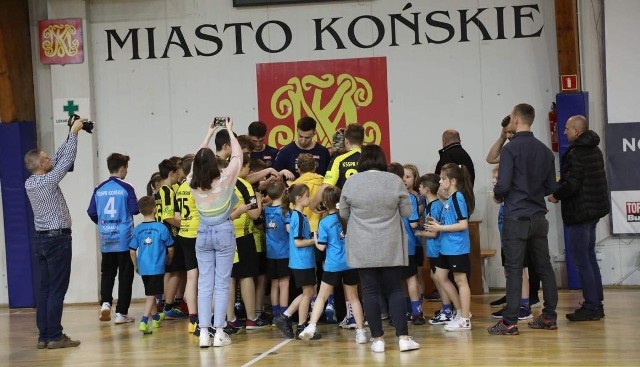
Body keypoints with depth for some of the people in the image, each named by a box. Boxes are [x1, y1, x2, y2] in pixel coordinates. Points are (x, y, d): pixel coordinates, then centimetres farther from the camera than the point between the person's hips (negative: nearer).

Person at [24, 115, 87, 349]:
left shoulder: (29, 183, 8)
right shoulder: (48, 180, -15)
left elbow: (58, 159, 14)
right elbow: (67, 159, -9)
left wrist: (70, 135, 15)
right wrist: (74, 132, 0)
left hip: (41, 239, 8)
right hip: (57, 239, -8)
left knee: (45, 289, 8)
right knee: (57, 290, -6)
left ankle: (43, 336, 8)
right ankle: (55, 337, -6)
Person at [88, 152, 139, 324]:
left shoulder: (99, 189, 4)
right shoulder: (126, 188, -9)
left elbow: (91, 212, 6)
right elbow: (135, 210, -12)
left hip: (105, 239, 4)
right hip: (124, 238, -4)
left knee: (107, 273, 15)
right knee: (125, 275, 3)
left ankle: (105, 302, -5)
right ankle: (121, 313, 3)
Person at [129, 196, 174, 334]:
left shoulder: (137, 229, 0)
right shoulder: (161, 228, -9)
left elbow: (132, 251, 3)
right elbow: (170, 247, 1)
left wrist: (135, 265, 18)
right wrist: (169, 259, 21)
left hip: (143, 268, 4)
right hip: (157, 267, -4)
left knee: (151, 293, 20)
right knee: (151, 295, -3)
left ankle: (156, 317, 38)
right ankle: (144, 322, -17)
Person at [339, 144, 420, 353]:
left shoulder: (351, 182, -4)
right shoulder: (395, 181, -5)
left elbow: (343, 214, 6)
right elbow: (406, 212, 1)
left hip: (362, 248, 0)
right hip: (390, 247, 0)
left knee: (370, 291, 4)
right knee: (394, 289, 6)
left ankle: (377, 339, 5)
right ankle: (403, 337, 1)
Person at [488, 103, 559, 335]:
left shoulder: (511, 149, -12)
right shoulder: (545, 150, 7)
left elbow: (503, 185, -16)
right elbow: (551, 187, 11)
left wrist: (498, 195, 5)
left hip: (516, 218, -6)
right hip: (539, 217, 6)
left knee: (514, 270, -4)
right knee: (544, 267, 11)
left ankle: (510, 322, -4)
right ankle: (549, 317, 16)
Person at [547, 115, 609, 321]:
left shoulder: (576, 154, -17)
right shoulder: (594, 151, 14)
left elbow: (571, 184, -23)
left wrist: (556, 195, -5)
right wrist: (561, 186, 15)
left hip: (578, 212, -10)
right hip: (594, 209, 10)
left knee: (581, 261, -5)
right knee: (589, 258, 15)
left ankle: (591, 307, -4)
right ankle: (596, 304, 18)